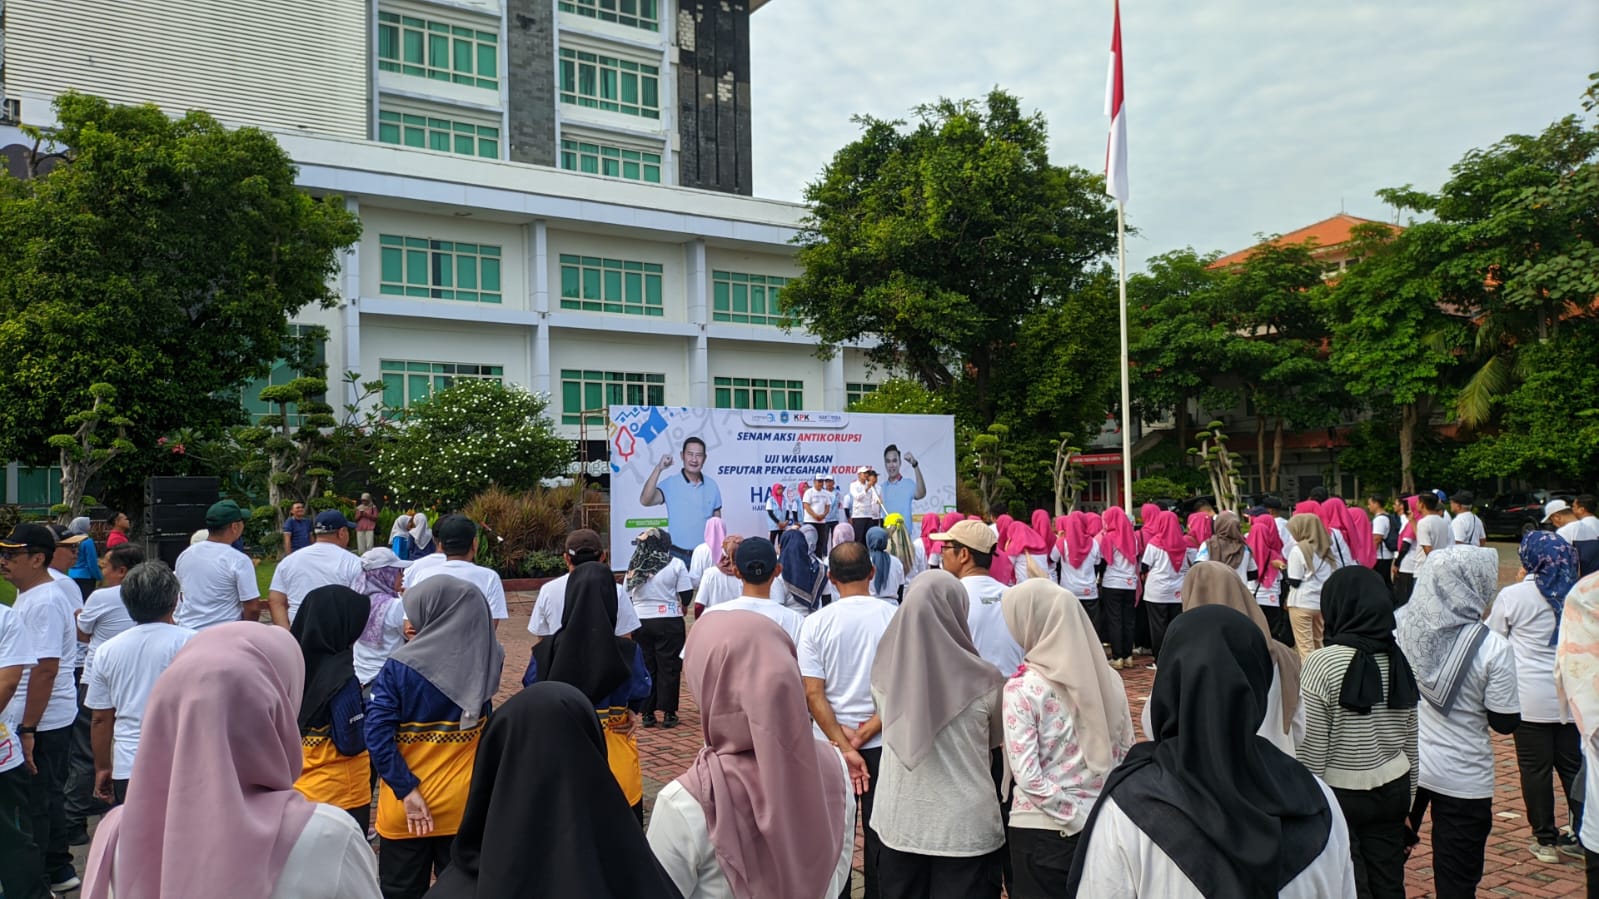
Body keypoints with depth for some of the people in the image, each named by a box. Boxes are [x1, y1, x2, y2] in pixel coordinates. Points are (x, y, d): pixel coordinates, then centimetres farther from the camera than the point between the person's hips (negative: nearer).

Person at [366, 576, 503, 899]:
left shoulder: (399, 667, -15)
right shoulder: (484, 662, -9)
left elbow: (378, 735, -21)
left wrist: (407, 789, -18)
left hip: (406, 806, -1)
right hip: (465, 803, 2)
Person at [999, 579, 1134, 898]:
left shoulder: (1022, 689, -16)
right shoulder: (1107, 677, -1)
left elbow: (1028, 777, -19)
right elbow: (1126, 752, 8)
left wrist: (1079, 819, -10)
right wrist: (1093, 813, 13)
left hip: (1041, 830, -5)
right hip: (1103, 823, 5)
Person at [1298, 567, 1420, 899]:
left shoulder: (1323, 663, -18)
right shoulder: (1398, 660, -1)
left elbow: (1311, 750, -15)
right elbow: (1411, 744, 9)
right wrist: (1407, 800, 20)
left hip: (1339, 794, -5)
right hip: (1392, 789, 5)